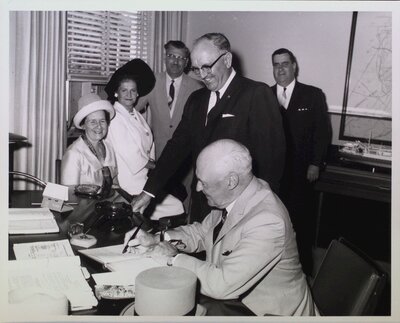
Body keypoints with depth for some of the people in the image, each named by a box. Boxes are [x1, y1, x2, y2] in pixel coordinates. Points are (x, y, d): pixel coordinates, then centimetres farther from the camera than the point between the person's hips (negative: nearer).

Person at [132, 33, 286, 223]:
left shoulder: (258, 94, -10)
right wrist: (149, 191, 1)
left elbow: (272, 157, -14)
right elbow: (178, 145, 8)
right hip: (201, 205, 6)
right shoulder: (195, 99, 11)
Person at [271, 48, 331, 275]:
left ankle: (303, 271, 18)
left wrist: (315, 164, -4)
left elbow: (322, 132, 3)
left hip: (300, 173, -1)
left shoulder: (313, 95, 4)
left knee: (301, 222, 4)